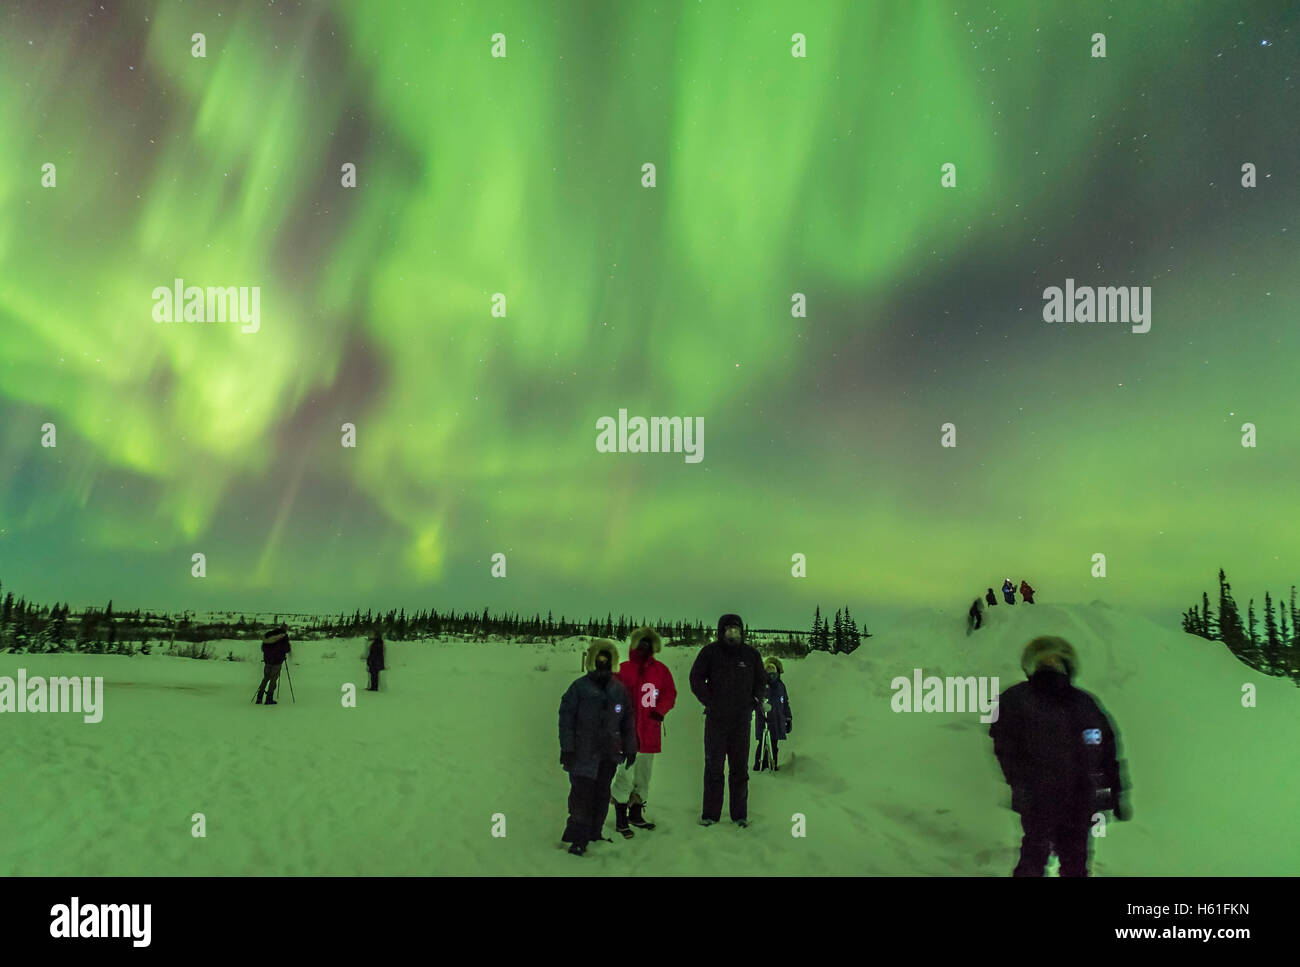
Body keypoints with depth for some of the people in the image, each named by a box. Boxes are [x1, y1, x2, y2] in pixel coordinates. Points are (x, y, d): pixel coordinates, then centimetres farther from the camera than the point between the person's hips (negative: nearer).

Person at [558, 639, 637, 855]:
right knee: (582, 795, -7)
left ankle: (594, 833, 24)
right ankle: (578, 839, 0)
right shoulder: (579, 687, -5)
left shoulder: (619, 689, 7)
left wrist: (630, 748, 12)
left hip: (609, 754, 4)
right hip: (583, 753, -4)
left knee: (602, 795, 11)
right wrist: (567, 748, -9)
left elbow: (628, 721, 13)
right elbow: (566, 717, -5)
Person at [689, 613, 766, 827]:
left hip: (741, 719, 2)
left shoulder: (751, 655, 7)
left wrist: (754, 701, 4)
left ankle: (740, 814, 14)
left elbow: (762, 682, 18)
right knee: (713, 767, 1)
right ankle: (710, 814, 9)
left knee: (740, 768, 6)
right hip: (716, 719, -2)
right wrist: (709, 702, -8)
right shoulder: (710, 652, -1)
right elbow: (696, 679, 1)